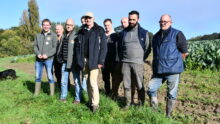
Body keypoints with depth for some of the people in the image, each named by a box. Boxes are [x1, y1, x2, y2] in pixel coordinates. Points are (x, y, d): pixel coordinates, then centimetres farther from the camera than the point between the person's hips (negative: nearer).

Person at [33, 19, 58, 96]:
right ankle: (36, 93, 23)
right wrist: (38, 53, -8)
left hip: (48, 59, -4)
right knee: (38, 76, 11)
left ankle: (52, 94, 11)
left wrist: (47, 55, -17)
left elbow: (55, 47, -7)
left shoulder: (53, 35, 0)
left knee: (50, 76, 1)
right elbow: (35, 46, 10)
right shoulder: (38, 35, 12)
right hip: (38, 59, 4)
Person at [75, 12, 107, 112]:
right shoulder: (81, 32, 12)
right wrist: (79, 60, 1)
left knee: (93, 82, -9)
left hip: (94, 61, -4)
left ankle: (95, 103, 3)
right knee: (88, 82, 10)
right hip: (84, 61, 5)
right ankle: (91, 102, 23)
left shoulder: (99, 30, -1)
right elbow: (77, 46, 10)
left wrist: (100, 61, -12)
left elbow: (103, 47, -6)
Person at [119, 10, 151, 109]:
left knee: (139, 85, 2)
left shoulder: (143, 32, 3)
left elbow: (147, 48, 7)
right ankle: (127, 103, 19)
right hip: (125, 62, 3)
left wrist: (141, 59, 2)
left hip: (138, 63, -3)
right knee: (126, 85, 7)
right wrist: (122, 58, 12)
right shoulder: (124, 32, 11)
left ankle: (141, 104, 15)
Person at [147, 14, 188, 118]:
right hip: (158, 70, 5)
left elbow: (184, 52, -3)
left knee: (171, 94, 5)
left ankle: (168, 115, 21)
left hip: (173, 70, -5)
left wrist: (174, 61, 1)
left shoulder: (177, 34, -3)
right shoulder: (156, 36, 14)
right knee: (151, 89, 0)